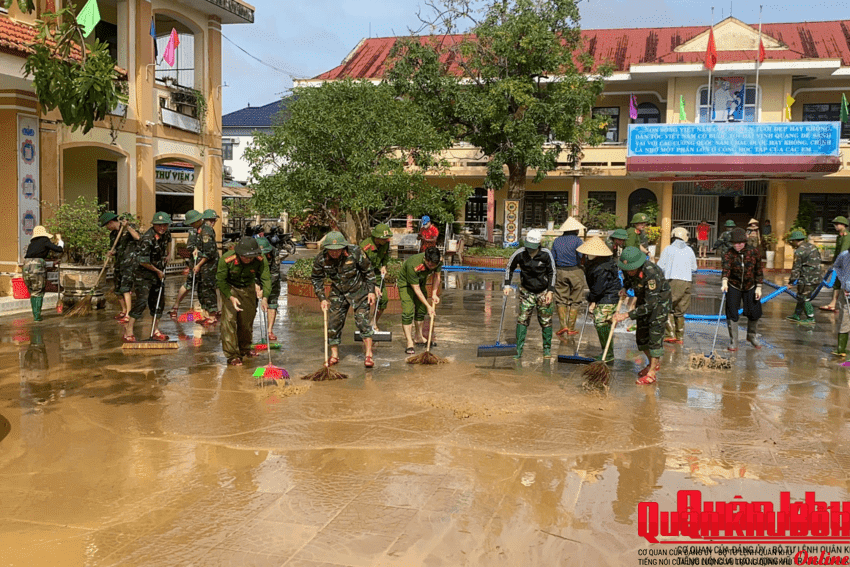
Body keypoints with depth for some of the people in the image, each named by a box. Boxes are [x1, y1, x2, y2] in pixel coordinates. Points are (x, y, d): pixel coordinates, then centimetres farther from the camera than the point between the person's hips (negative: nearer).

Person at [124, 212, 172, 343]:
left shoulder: (166, 234, 2)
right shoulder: (147, 239, -24)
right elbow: (143, 262, -23)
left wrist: (166, 255, 15)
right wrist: (158, 271, -11)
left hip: (157, 274, 8)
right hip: (143, 274, -8)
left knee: (158, 301, 10)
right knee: (141, 300, -17)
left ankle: (155, 331, 20)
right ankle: (128, 331, -12)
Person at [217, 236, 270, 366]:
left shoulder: (261, 260, -26)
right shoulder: (226, 259, -32)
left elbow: (266, 279, -20)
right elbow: (221, 280, -21)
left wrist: (264, 298, -35)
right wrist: (231, 297, -30)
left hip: (248, 288, 3)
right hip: (229, 287, -3)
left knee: (248, 319, 13)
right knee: (229, 319, -12)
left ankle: (245, 348, 36)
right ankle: (232, 355, -5)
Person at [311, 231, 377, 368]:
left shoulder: (355, 252, -24)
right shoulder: (320, 259, -17)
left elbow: (368, 271, -9)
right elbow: (316, 279, 1)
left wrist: (371, 291, -8)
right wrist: (322, 298, -4)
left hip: (358, 290, -3)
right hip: (337, 292, 3)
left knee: (362, 320, -11)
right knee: (333, 322, 1)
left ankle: (369, 355, -3)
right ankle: (334, 355, 18)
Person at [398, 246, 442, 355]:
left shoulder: (438, 262, -24)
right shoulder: (413, 265, -40)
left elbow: (437, 276, -3)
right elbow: (416, 289, -32)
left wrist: (434, 294, -11)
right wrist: (428, 306, -28)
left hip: (420, 282, 6)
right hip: (406, 284, -6)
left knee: (421, 310, 12)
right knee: (408, 312, -16)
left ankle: (418, 338, 28)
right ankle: (409, 343, -13)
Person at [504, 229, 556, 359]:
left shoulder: (546, 254, -14)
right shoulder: (520, 253, -12)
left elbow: (552, 272, -2)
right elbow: (509, 267, 5)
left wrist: (550, 291, -7)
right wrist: (507, 285, -1)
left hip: (543, 292, 0)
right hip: (526, 292, 1)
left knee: (546, 321, 5)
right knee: (522, 320, -5)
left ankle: (547, 349, 19)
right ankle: (519, 350, 0)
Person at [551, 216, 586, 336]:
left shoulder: (556, 241, 7)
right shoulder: (577, 240, -6)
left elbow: (552, 259, 6)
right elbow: (581, 258, -12)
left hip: (560, 272, 3)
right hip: (575, 272, -3)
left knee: (561, 300, 10)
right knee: (575, 301, 5)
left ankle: (563, 325, -3)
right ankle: (571, 328, 7)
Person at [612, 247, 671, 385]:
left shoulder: (651, 273, -38)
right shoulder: (627, 268, -17)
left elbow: (650, 305, -38)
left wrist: (626, 315, -40)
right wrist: (624, 288, -12)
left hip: (659, 301, -7)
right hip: (643, 300, 7)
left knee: (655, 335, -11)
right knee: (641, 336, 9)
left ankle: (652, 373, -4)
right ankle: (654, 363, 31)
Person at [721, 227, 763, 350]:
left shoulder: (753, 252, -7)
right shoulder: (729, 254, -13)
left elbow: (758, 271, 1)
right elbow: (726, 269, -30)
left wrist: (758, 287, -2)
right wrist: (724, 282, -48)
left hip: (750, 287, 2)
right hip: (733, 287, -2)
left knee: (754, 313, 6)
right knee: (732, 314, -4)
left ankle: (752, 336, 34)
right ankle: (733, 342, 8)